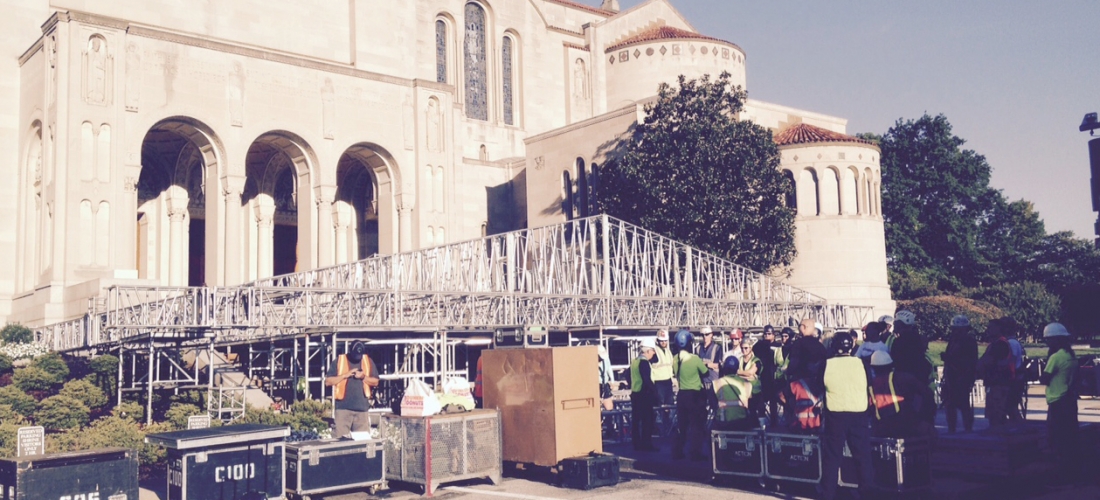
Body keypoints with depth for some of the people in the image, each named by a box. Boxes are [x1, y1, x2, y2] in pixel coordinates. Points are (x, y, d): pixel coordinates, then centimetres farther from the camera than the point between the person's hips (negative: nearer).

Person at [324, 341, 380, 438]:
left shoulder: (368, 361, 8)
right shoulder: (339, 361, 1)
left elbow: (375, 382, 10)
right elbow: (328, 381, -1)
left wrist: (364, 377, -8)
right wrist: (345, 375, -12)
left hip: (362, 407, 2)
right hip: (343, 407, -2)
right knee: (340, 438, -6)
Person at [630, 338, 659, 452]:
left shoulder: (634, 361, 11)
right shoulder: (644, 362, -15)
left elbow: (629, 376, 17)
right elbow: (647, 380, -21)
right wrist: (655, 390, -15)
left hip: (634, 394, 9)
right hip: (644, 395, -9)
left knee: (636, 421, 10)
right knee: (647, 420, -3)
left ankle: (637, 444, 15)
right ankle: (646, 444, -2)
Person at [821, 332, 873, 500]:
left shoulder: (827, 364, -4)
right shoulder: (859, 362, -2)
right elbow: (868, 386, 9)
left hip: (835, 414, -1)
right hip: (859, 414, 1)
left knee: (831, 456, 8)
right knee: (863, 455, 12)